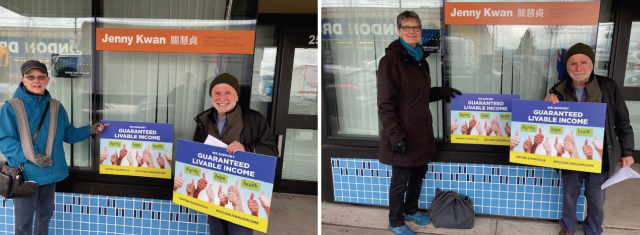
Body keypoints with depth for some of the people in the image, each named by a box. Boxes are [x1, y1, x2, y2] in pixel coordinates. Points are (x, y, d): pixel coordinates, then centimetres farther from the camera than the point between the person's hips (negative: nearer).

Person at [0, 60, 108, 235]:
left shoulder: (56, 107, 5)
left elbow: (68, 134, 11)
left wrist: (89, 130, -5)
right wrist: (30, 156, -26)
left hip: (50, 173, 5)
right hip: (25, 174, -5)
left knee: (45, 214, 22)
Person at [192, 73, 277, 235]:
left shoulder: (254, 119, -10)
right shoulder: (204, 121, 7)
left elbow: (272, 150, -11)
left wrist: (246, 149, -28)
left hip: (242, 194, -5)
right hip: (213, 193, 5)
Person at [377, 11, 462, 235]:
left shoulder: (420, 59, 11)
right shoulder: (391, 59, -14)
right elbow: (385, 103, -18)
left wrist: (443, 92, 12)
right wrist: (396, 135, -21)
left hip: (421, 130, 8)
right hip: (403, 133, -8)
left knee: (418, 174, 19)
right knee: (400, 180, 5)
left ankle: (411, 210, 41)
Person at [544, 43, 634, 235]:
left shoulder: (608, 87, -9)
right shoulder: (559, 91, -5)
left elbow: (622, 122, -1)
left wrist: (627, 152, 0)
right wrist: (547, 103, -17)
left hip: (599, 156, -1)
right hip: (570, 155, 1)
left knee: (596, 198, 14)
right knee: (569, 194, 17)